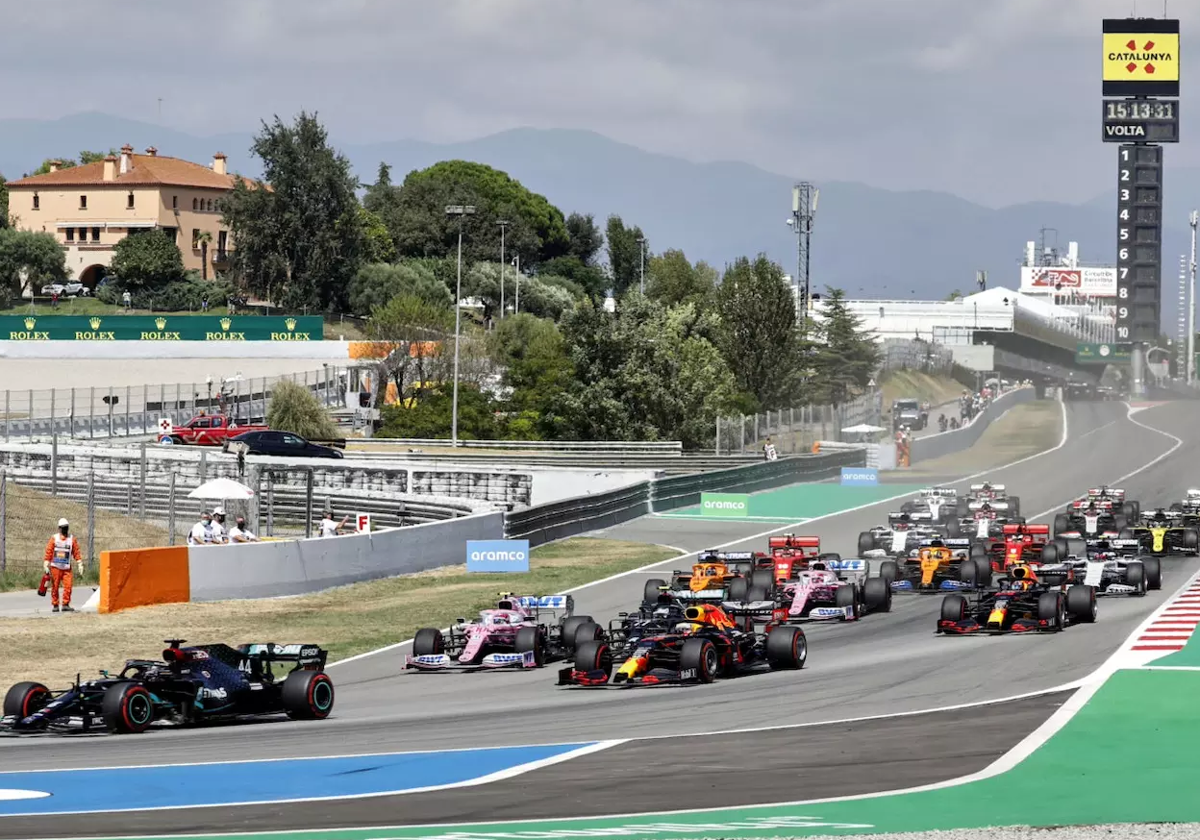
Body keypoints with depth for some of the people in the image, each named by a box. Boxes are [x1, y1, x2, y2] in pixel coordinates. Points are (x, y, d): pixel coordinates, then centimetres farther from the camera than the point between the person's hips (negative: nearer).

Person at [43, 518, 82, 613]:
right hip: (55, 567, -1)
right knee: (55, 587, 2)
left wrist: (80, 564, 2)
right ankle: (55, 605, 11)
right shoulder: (54, 539, 1)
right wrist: (46, 565, -5)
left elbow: (76, 552, 8)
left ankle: (66, 604, -3)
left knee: (68, 586, -10)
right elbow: (48, 552, -1)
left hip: (67, 568, 1)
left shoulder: (72, 540, 6)